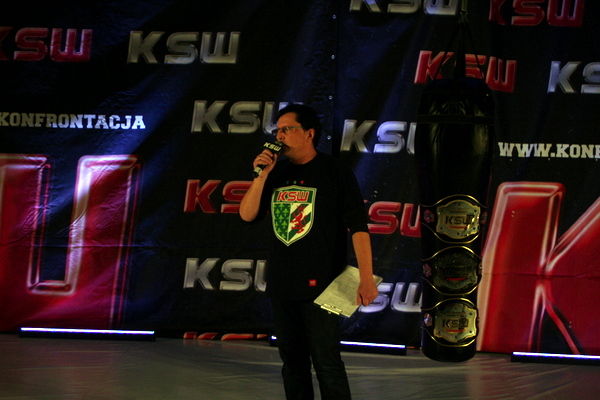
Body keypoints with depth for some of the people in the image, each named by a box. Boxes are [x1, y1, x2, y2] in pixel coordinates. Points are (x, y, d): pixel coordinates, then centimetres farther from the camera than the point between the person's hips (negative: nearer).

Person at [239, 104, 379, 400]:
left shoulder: (334, 172, -5)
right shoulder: (277, 172, 11)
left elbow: (358, 226, -11)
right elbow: (247, 215, 5)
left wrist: (366, 278, -20)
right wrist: (261, 176, -9)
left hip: (319, 284, -6)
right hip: (282, 284, 6)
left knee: (326, 362, -8)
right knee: (292, 360, 12)